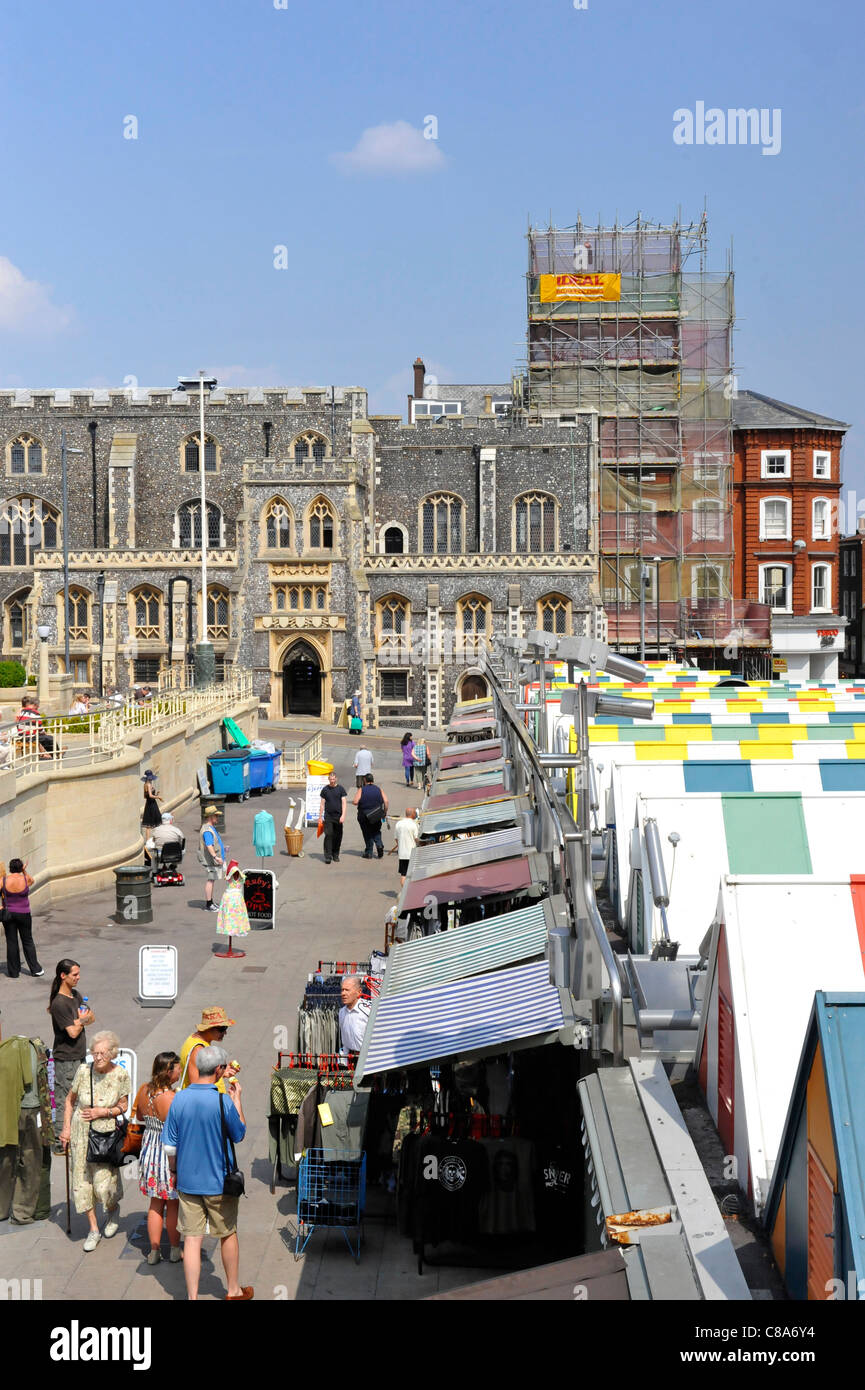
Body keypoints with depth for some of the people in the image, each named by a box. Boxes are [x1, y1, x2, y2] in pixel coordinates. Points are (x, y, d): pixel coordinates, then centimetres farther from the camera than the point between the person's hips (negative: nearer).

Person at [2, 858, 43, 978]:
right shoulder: (26, 879, -11)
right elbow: (31, 882, 13)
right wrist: (25, 871, 12)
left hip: (8, 914, 0)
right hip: (24, 914, 0)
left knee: (11, 942, 8)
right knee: (27, 941, 13)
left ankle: (14, 972, 13)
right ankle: (35, 969, 17)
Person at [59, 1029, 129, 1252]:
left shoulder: (120, 1075, -11)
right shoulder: (83, 1071, -9)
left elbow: (123, 1106, 0)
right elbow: (70, 1099, 6)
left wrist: (103, 1112, -15)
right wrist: (66, 1127, 2)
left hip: (106, 1133, -2)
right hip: (81, 1132, 2)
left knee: (104, 1182, -6)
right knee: (82, 1180, 5)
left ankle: (113, 1209, 29)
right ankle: (94, 1229, 21)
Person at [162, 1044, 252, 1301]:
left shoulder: (179, 1099, -6)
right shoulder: (224, 1101, -18)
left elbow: (169, 1146, 0)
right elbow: (239, 1135, -1)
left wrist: (175, 1172, 17)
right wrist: (237, 1100, 7)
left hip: (187, 1181, 2)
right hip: (219, 1182, -2)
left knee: (192, 1239, 5)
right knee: (228, 1235, 16)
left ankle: (192, 1296, 6)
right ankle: (234, 1290, 30)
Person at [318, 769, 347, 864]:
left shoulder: (341, 789, 2)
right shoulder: (325, 789, 5)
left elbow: (344, 803, -2)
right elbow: (322, 804, 9)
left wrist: (343, 815, -13)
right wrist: (320, 817, 5)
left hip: (338, 816, 0)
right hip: (328, 816, 0)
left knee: (338, 837, 5)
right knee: (328, 835, -10)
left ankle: (335, 855, 19)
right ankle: (328, 856, -11)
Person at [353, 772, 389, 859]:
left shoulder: (361, 790, -7)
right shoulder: (379, 789, 1)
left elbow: (355, 802, -17)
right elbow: (386, 801, -6)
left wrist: (353, 803, 6)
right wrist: (385, 812, 5)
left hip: (364, 815, -2)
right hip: (376, 816, 2)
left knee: (367, 833, 9)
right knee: (376, 832, 20)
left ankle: (369, 853, 12)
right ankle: (379, 845, -3)